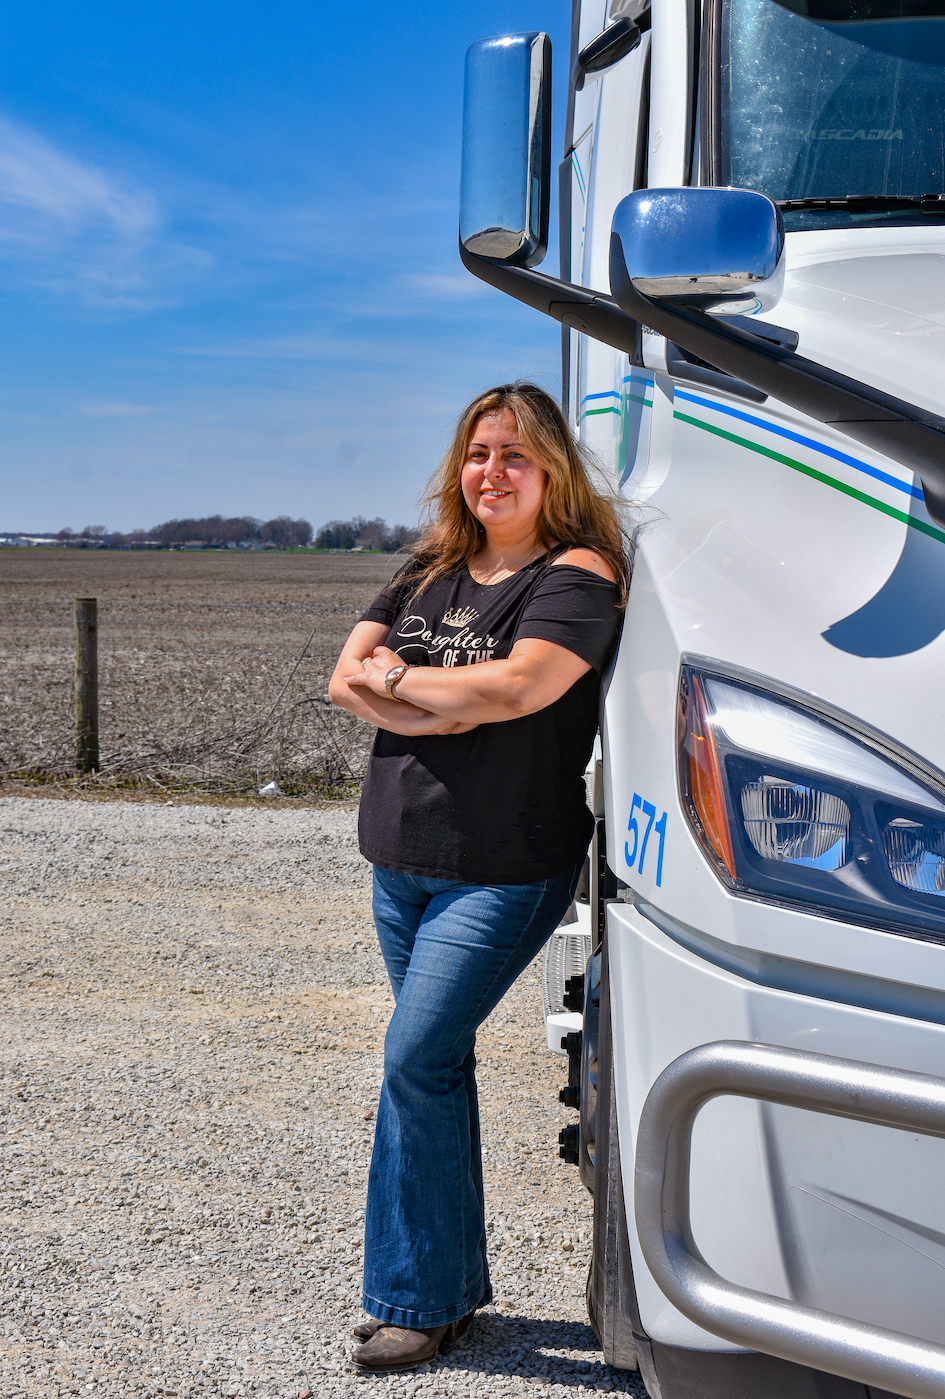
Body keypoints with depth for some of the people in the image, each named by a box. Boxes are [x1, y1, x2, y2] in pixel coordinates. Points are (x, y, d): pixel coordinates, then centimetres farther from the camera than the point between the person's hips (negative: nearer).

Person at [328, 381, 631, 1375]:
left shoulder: (577, 574, -8)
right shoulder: (429, 572, 13)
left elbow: (520, 685, -23)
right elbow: (347, 675, 3)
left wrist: (395, 677, -9)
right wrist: (439, 710, -15)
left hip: (503, 872, -7)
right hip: (400, 862, 7)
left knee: (417, 1059, -12)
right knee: (436, 1064, 12)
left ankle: (417, 1300, 3)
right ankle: (457, 1285, 24)